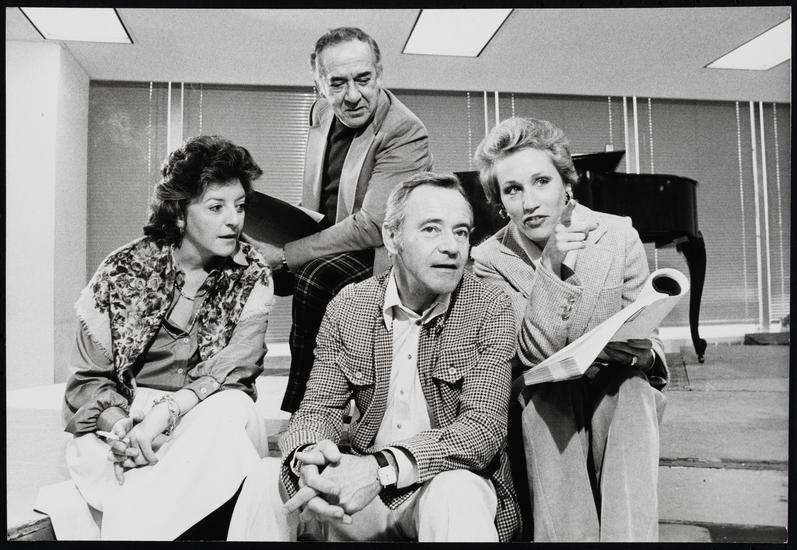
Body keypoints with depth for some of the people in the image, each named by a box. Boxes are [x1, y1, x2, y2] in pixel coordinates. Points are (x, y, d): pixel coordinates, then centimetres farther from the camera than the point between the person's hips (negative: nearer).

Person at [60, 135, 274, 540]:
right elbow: (89, 377, 1)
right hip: (128, 415, 0)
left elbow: (230, 371, -11)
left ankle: (127, 526, -23)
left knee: (233, 409, -32)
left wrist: (165, 414, -28)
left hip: (209, 422, 1)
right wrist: (120, 426, -20)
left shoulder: (251, 277, -3)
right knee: (90, 455, -32)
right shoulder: (123, 271, -2)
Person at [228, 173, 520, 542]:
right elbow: (319, 407, -2)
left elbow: (483, 427, -19)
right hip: (361, 484, 3)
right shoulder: (347, 307, -2)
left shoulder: (491, 310, -11)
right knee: (265, 479, -17)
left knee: (456, 497, -35)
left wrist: (385, 467, -35)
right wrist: (307, 456, -28)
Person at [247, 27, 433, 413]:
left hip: (378, 257, -7)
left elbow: (372, 226, -28)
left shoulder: (406, 133, -21)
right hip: (329, 245, 8)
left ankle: (297, 414, -16)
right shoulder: (322, 111, 4)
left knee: (313, 277, -32)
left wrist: (284, 255, -25)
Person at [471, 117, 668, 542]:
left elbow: (640, 346, -6)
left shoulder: (620, 236, -9)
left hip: (618, 386, 1)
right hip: (541, 409, 0)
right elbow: (534, 355, -20)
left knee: (630, 391, -30)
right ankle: (565, 534, -24)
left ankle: (629, 535, -25)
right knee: (540, 395, -31)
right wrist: (553, 269, -31)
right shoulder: (489, 260, -11)